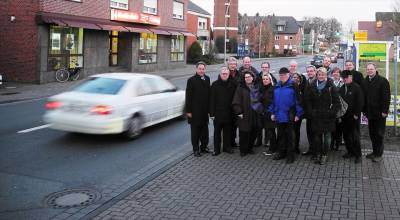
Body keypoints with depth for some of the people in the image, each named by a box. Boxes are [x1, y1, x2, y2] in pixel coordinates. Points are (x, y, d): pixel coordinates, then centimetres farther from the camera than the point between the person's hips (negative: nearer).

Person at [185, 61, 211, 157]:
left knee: (205, 129, 13)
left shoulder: (207, 79, 7)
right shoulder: (191, 80, -9)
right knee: (195, 130, 3)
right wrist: (188, 110, -12)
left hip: (204, 110, 5)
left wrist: (209, 108, 10)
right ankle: (196, 149, 12)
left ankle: (204, 146, 27)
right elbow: (188, 96, -9)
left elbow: (208, 94, 13)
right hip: (195, 110, -5)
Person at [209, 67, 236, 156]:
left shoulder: (232, 84, 4)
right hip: (218, 112, -2)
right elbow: (212, 99, -5)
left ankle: (227, 147, 24)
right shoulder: (215, 84, -3)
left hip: (228, 113, 2)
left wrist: (234, 110, 2)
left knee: (227, 131, 11)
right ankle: (216, 149, 12)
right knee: (217, 131, 5)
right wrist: (212, 113, -10)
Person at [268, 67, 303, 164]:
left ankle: (290, 155, 10)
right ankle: (281, 152, 26)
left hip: (289, 116, -5)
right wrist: (272, 112, 11)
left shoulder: (293, 85, -6)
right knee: (280, 135, 14)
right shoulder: (277, 86, 11)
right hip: (279, 115, 5)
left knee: (290, 135, 3)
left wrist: (298, 114, -12)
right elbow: (273, 100, 15)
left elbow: (297, 100, -8)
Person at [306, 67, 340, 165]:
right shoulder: (313, 86, 5)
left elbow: (337, 102, -5)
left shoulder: (331, 87, -5)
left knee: (327, 136, 2)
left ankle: (325, 155, 13)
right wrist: (311, 111, 4)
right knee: (317, 136, 8)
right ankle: (319, 154, 20)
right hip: (316, 116, 3)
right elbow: (309, 101, 13)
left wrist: (331, 112, -12)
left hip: (327, 117, -3)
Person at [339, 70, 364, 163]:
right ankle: (350, 152, 20)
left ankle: (358, 155, 2)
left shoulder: (356, 87, -6)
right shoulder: (342, 88, 11)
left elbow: (360, 102, -10)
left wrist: (356, 114, -14)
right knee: (346, 134, 8)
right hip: (344, 116, 6)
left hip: (353, 116, -6)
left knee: (354, 135, -6)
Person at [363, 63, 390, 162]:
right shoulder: (366, 81, 8)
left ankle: (379, 154, 10)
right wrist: (364, 109, 9)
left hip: (379, 113, -6)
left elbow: (386, 97, -12)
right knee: (372, 134, 12)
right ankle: (374, 151, 23)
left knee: (379, 134, 1)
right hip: (370, 112, 6)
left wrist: (384, 110, -17)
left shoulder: (382, 81, -10)